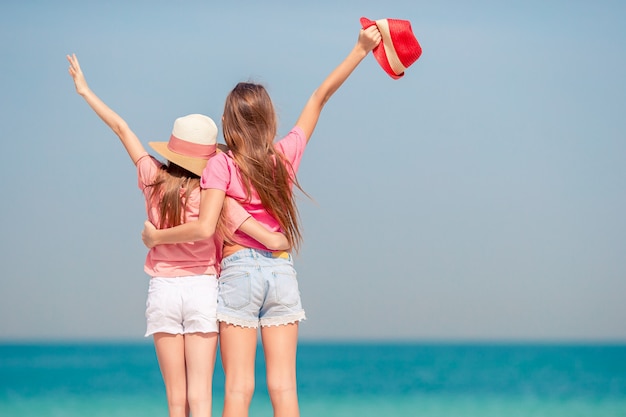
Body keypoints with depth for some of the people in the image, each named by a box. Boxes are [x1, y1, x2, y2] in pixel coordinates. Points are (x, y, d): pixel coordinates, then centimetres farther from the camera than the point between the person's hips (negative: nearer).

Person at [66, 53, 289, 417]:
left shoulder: (154, 180, -2)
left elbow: (121, 128, 9)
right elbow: (273, 241, -13)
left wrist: (85, 90, 19)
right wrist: (284, 241, 11)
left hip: (163, 290, 3)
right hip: (202, 290, -3)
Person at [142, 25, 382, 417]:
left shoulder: (222, 166, -8)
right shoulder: (286, 154, 2)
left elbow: (204, 228, -18)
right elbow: (320, 97, 11)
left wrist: (156, 236, -2)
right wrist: (361, 49, 17)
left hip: (239, 272, -3)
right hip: (282, 272, 3)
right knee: (284, 385, 2)